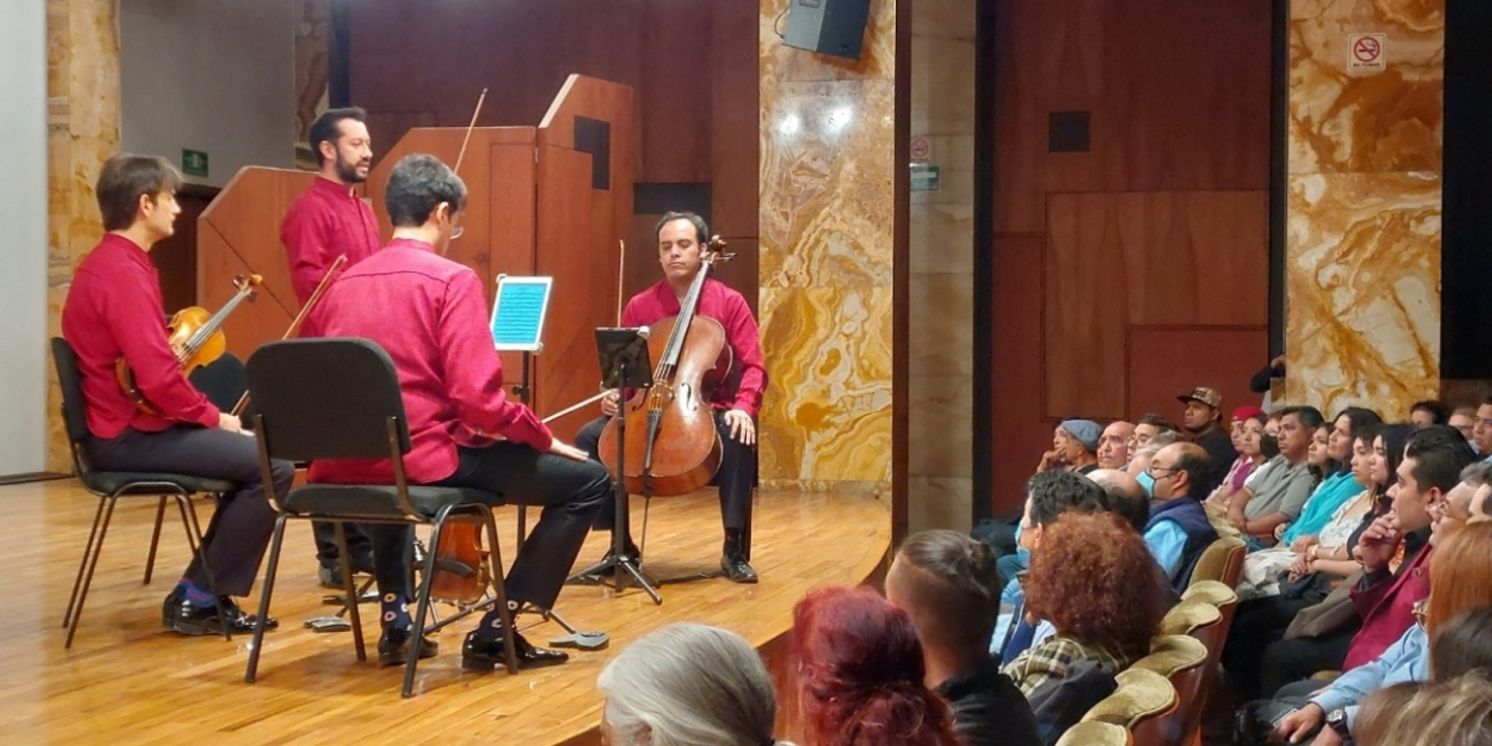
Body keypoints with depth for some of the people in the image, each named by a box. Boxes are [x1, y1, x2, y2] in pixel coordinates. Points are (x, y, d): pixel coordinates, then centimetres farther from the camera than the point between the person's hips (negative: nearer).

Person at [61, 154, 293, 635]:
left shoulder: (108, 263, 14)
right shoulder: (124, 273, -20)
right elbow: (157, 378, -27)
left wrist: (204, 412, 6)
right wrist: (213, 416, -12)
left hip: (124, 423, 11)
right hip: (130, 434, -11)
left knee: (250, 456, 17)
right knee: (273, 467, -15)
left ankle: (200, 591, 16)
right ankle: (200, 597, -4)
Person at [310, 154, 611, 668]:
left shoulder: (342, 283, 11)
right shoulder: (451, 280, -8)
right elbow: (478, 398, -17)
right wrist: (545, 438, -1)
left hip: (347, 465, 7)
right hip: (425, 460, -7)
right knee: (588, 479, 3)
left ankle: (396, 615, 32)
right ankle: (495, 631, 4)